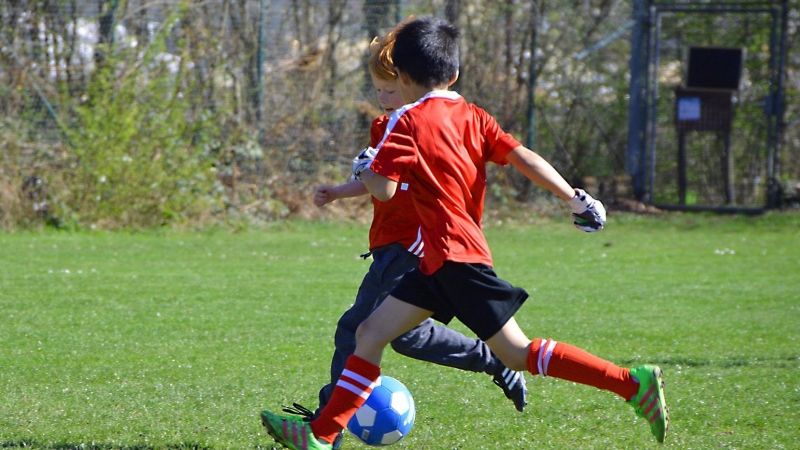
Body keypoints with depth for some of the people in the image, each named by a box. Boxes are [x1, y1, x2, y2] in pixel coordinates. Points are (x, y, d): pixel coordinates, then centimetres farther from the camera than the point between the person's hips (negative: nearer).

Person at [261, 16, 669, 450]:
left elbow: (384, 189, -18)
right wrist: (576, 198, 1)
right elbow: (524, 157, 2)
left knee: (517, 353, -7)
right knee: (370, 333, 7)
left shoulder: (408, 122, -10)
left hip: (456, 256, -9)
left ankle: (633, 383, -10)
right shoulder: (471, 116, 11)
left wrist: (362, 170, 4)